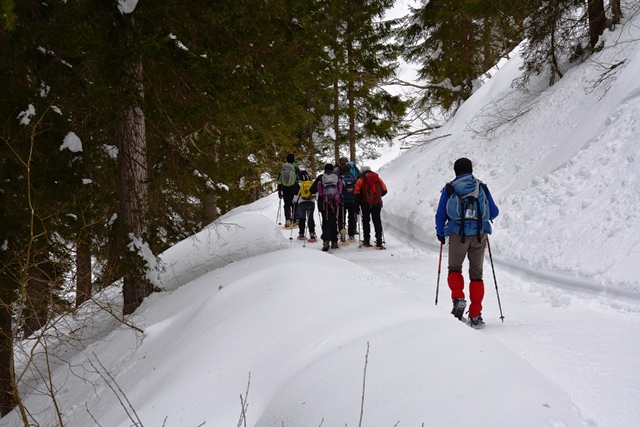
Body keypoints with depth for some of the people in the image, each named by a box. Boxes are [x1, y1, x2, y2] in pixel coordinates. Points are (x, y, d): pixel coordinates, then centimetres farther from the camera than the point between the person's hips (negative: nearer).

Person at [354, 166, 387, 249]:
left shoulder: (361, 180, -3)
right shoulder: (378, 178, 7)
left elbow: (357, 193, -7)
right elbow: (384, 190, 10)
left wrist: (359, 201, 8)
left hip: (366, 204, -2)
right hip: (377, 203, 2)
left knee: (366, 221, 11)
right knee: (377, 221, 6)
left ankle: (367, 241, 13)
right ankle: (379, 242, -2)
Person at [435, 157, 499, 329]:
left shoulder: (449, 189, 5)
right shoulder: (482, 187, 8)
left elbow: (440, 215, 6)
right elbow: (494, 212, 12)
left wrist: (440, 233, 21)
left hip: (457, 235, -1)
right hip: (479, 234, 1)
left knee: (454, 269, 18)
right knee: (476, 273, 10)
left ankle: (458, 298, -9)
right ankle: (475, 316, 6)